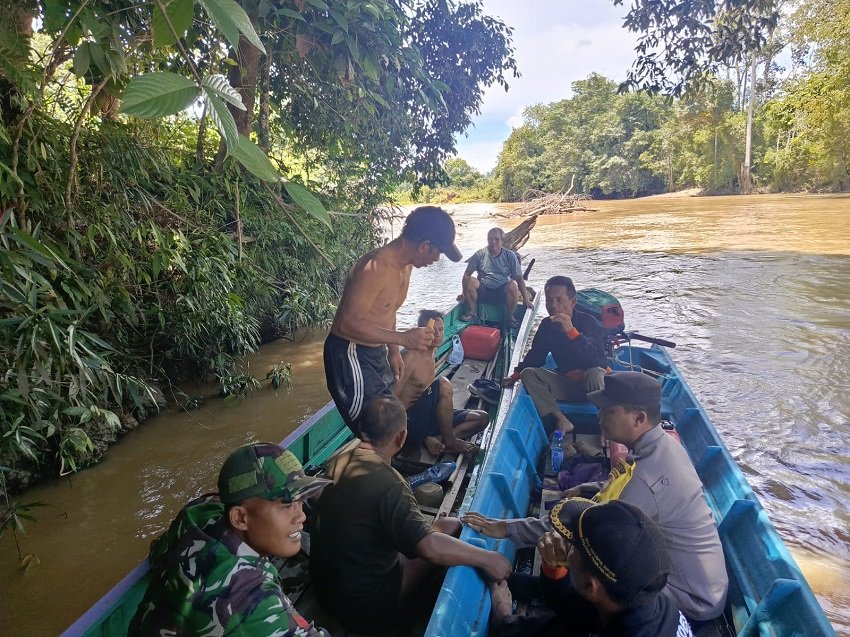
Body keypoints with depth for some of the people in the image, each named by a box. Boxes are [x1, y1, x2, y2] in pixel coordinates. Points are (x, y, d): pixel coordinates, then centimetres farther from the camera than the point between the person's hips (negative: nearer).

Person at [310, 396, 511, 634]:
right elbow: (429, 547, -37)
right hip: (365, 608, -8)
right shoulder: (387, 483, -30)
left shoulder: (340, 459, -5)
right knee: (451, 527, -1)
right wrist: (487, 558, -25)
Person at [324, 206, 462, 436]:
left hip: (376, 352, 9)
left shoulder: (405, 265, 5)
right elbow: (349, 323, -29)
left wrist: (393, 352, 18)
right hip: (350, 355, -9)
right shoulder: (376, 267, -25)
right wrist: (402, 338, -31)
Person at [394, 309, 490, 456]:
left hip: (428, 416, 9)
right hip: (411, 422, -9)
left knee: (482, 418, 6)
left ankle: (434, 440, -11)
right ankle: (449, 441, -13)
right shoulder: (410, 356, -15)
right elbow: (392, 396, -21)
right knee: (443, 384, -30)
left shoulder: (431, 354, 12)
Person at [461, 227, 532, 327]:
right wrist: (464, 293, -6)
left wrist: (525, 299, -7)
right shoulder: (480, 255, -2)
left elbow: (519, 278, -1)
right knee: (470, 281, -28)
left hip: (502, 293, 0)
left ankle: (509, 316, -10)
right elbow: (467, 274, 2)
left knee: (513, 285, -33)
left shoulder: (510, 256, 0)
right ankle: (472, 312, -9)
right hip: (483, 292, 0)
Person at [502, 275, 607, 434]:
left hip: (590, 384, -5)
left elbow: (597, 361, -32)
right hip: (566, 383, 5)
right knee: (528, 374, -13)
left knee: (595, 373, -37)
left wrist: (571, 331, -41)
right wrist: (515, 375, -1)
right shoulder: (547, 325, -2)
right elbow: (536, 356, 12)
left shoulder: (588, 322, -17)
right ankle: (562, 421, -22)